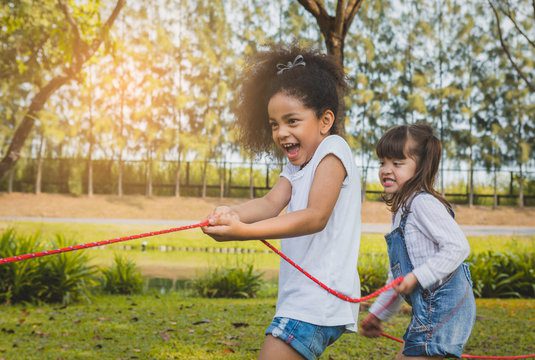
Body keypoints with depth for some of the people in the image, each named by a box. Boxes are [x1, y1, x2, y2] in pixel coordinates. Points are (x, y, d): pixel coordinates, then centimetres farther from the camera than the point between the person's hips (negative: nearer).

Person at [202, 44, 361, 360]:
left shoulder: (333, 148, -9)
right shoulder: (296, 165, 17)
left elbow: (316, 216, -22)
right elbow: (272, 203, -3)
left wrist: (244, 232, -33)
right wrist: (233, 214, -26)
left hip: (320, 296, -10)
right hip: (299, 295, 10)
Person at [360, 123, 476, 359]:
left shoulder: (423, 202, -14)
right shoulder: (402, 209, 18)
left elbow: (457, 247, -23)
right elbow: (398, 274, 24)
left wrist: (417, 277, -24)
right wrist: (378, 313, 25)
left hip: (442, 306, -11)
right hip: (428, 307, 11)